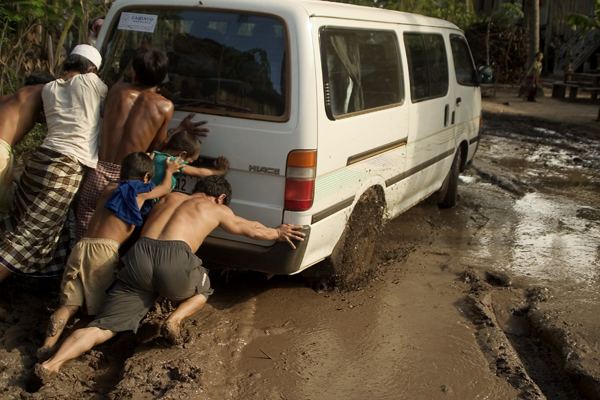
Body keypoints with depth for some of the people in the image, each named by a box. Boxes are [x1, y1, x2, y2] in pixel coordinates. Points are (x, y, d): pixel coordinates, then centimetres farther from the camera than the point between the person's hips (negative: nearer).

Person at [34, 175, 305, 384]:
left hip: (138, 257, 3)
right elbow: (252, 230, 38)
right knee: (202, 290, 30)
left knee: (102, 327, 4)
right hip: (174, 260, -3)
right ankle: (174, 320, 3)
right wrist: (278, 233, 55)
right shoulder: (216, 209, 24)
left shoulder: (168, 198, 33)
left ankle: (50, 365, -17)